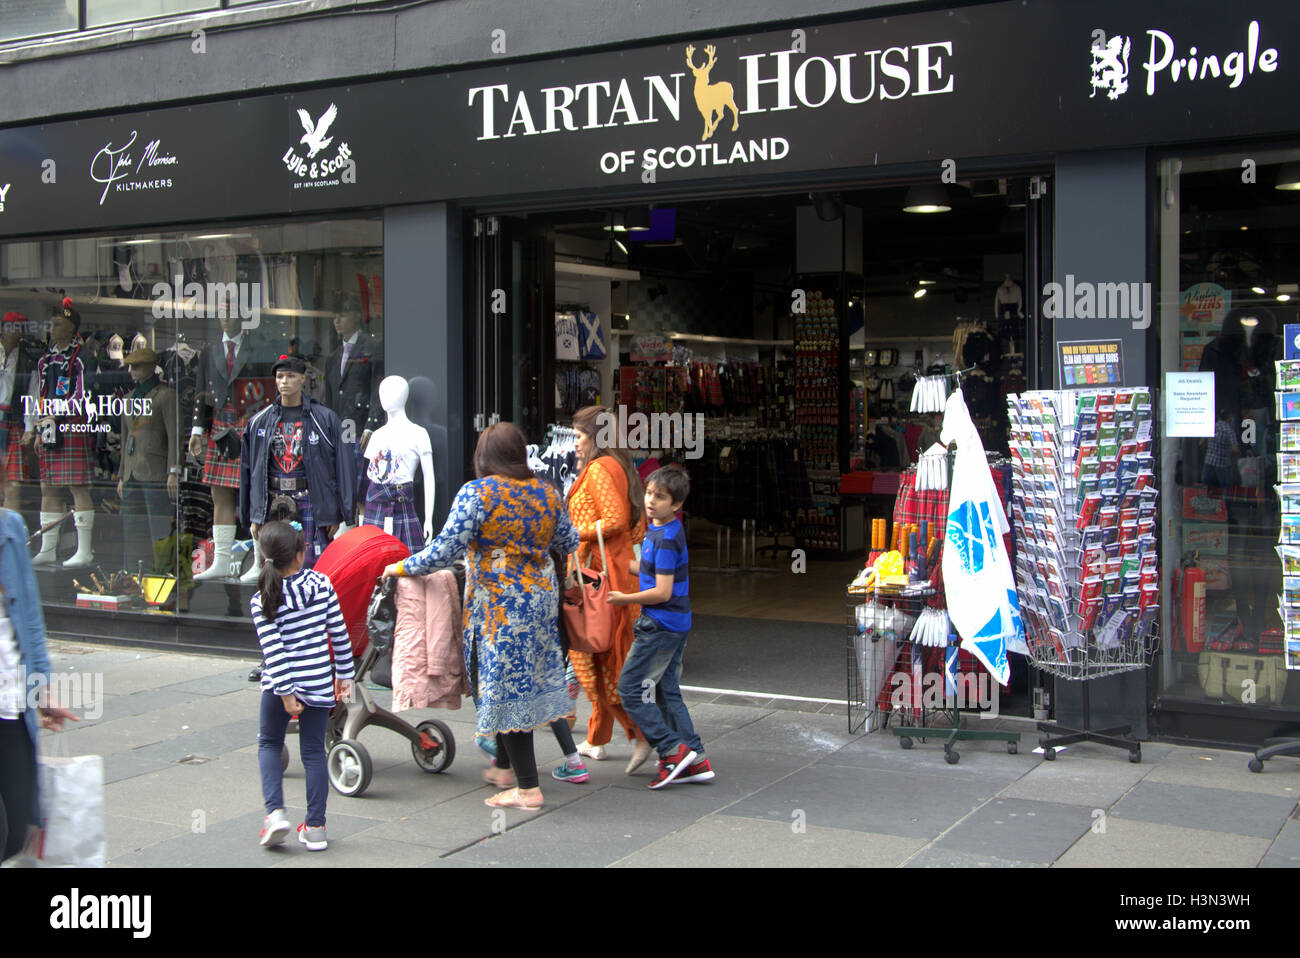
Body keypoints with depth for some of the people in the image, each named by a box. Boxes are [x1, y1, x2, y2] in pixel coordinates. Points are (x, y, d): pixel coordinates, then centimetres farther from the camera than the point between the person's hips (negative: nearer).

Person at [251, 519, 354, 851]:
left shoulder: (262, 600, -9)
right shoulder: (321, 584, -4)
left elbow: (273, 651, -14)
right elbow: (339, 634, 0)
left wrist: (285, 691, -12)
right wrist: (344, 674, 10)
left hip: (282, 685, -2)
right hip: (319, 683, 2)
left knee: (269, 743, 18)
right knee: (314, 751, 10)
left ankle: (275, 812, 2)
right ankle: (315, 827, 11)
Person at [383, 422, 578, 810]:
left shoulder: (477, 493, -11)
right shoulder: (547, 493, 7)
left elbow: (446, 550, -15)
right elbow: (569, 542, 17)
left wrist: (403, 567, -1)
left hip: (500, 605, -7)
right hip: (542, 599, 7)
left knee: (504, 688, -2)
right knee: (522, 684, 17)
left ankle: (527, 787, -1)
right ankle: (505, 768, 29)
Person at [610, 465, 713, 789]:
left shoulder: (666, 539, -20)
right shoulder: (660, 530, 10)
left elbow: (662, 592, -22)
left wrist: (624, 599, -12)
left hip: (661, 625, -10)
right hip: (675, 625, 10)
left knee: (630, 688, -4)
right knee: (668, 692, 13)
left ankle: (673, 750, -3)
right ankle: (696, 760, 14)